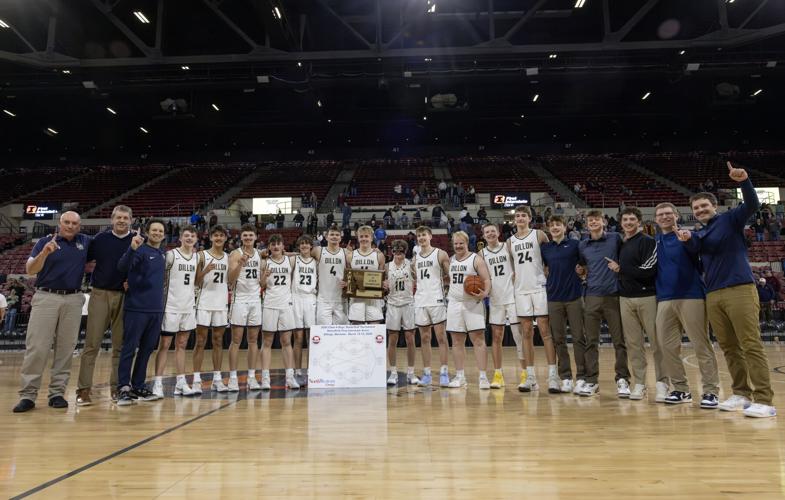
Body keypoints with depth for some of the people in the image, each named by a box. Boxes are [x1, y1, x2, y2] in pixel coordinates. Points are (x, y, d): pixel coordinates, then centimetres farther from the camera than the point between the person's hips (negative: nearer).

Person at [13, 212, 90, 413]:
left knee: (66, 349, 4)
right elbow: (30, 270, -7)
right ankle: (27, 395, 2)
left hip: (73, 300, 2)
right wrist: (44, 253, -25)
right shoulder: (45, 241, 2)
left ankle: (57, 393, 11)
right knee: (36, 347, -4)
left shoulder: (85, 242, 10)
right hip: (46, 298, -2)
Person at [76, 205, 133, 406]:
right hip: (100, 294, -1)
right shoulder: (100, 238, 5)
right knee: (92, 344, -1)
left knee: (120, 345, 7)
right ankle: (83, 389, 5)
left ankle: (116, 387, 16)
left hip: (124, 297, 1)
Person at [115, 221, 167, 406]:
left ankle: (138, 387, 21)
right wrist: (132, 248, -38)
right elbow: (122, 267, -22)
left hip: (156, 309, 7)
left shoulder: (163, 254, 13)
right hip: (136, 308, -6)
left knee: (147, 349, 12)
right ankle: (123, 389, 3)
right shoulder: (140, 250, -6)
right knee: (129, 348, -2)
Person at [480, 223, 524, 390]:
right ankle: (498, 374, 14)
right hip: (495, 299, 2)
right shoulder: (482, 254, 7)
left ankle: (525, 373, 5)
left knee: (519, 335, -2)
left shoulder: (508, 247, 1)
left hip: (513, 296, -2)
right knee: (496, 337, 6)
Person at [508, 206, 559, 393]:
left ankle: (553, 376, 0)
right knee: (527, 333, 5)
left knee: (545, 331, -4)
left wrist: (546, 274, -4)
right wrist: (511, 288, 8)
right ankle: (531, 377, 10)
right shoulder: (510, 242, 11)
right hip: (521, 290, 4)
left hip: (539, 288, -3)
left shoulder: (539, 235, 1)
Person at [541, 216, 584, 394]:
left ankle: (582, 377, 8)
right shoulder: (545, 249, 10)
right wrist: (550, 282, 8)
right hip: (554, 298, 3)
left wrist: (580, 271, -6)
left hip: (574, 297, -3)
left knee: (579, 338, 0)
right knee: (559, 339, 6)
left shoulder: (574, 245, 2)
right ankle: (566, 377, 15)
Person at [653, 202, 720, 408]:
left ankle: (711, 390, 7)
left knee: (702, 345, -1)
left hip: (691, 296, -5)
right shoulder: (655, 242, 14)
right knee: (668, 347, 6)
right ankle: (681, 389, 17)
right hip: (664, 300, 5)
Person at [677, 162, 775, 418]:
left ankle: (764, 400, -5)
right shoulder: (698, 235, 19)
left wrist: (744, 181, -29)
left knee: (751, 345, -8)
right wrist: (687, 239, -11)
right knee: (729, 348, 8)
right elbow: (699, 261, 6)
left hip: (740, 289, -6)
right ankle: (741, 394, 17)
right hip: (713, 295, 6)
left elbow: (752, 205, -12)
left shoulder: (730, 219, 5)